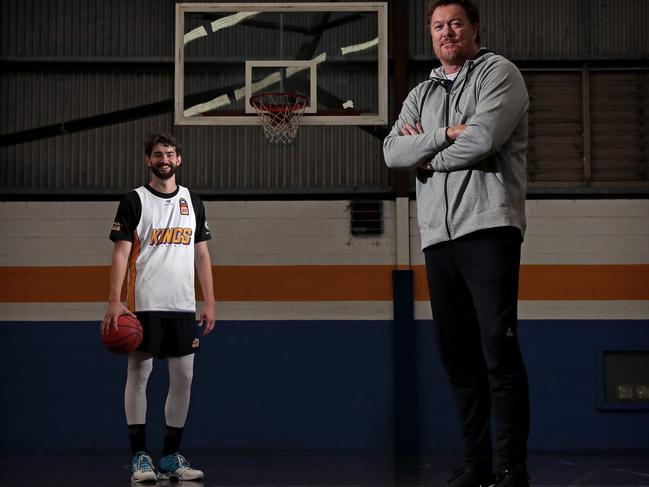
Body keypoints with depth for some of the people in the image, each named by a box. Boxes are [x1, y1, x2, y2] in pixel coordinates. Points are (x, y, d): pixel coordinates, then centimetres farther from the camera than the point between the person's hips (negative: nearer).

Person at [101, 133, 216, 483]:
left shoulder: (193, 203, 13)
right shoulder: (134, 201, 1)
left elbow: (202, 255, 14)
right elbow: (121, 253, -5)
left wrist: (209, 302, 7)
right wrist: (114, 301, -15)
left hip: (183, 306, 4)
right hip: (144, 305, -4)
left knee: (183, 377, 3)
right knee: (138, 374, -3)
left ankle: (171, 457, 12)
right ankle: (139, 457, 2)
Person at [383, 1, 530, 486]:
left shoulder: (497, 72, 4)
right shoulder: (422, 93, 21)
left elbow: (483, 138, -13)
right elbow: (392, 152, 7)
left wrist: (429, 156, 2)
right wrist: (447, 134, -7)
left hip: (488, 227, -6)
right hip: (438, 236, 6)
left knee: (499, 349, -12)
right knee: (457, 354, 7)